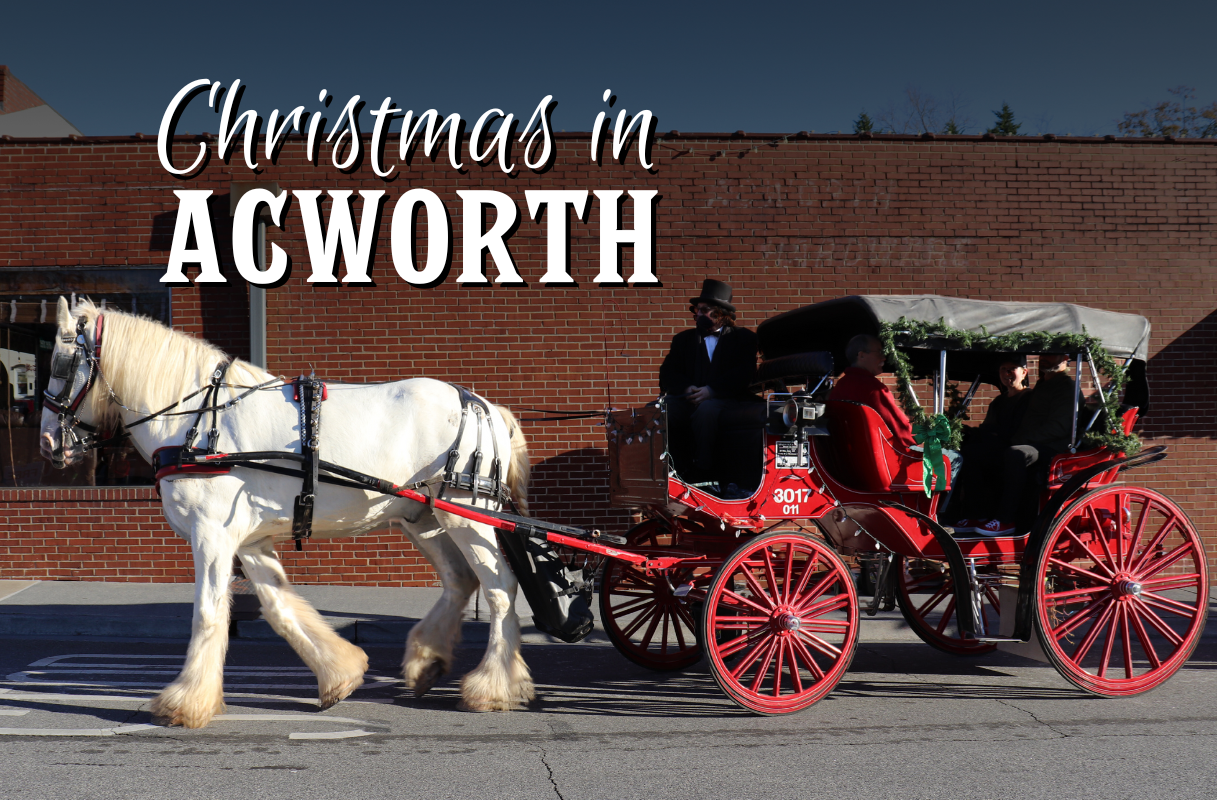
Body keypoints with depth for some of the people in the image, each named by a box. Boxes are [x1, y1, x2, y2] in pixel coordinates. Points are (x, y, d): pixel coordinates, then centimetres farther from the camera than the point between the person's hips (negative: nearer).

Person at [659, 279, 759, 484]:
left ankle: (704, 473, -28)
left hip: (728, 401, -4)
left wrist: (712, 390, -18)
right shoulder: (683, 339, 24)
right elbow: (667, 375, 12)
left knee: (707, 409, -39)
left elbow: (744, 374, -4)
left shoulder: (743, 338, 13)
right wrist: (686, 388, -11)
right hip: (689, 401, 4)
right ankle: (683, 473, -19)